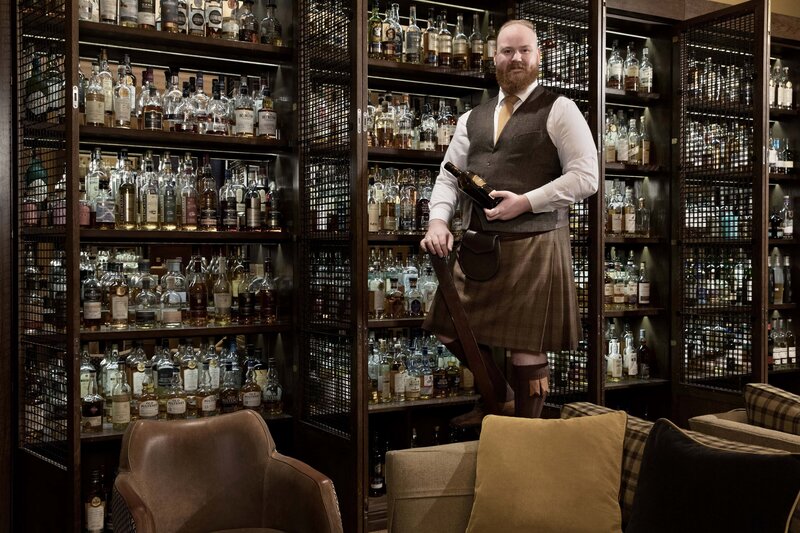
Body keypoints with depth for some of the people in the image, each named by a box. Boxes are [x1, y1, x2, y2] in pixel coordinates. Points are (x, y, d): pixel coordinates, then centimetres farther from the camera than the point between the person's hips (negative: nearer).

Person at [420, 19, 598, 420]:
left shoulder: (558, 110, -2)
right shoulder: (472, 119, 15)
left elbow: (586, 176, -9)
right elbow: (449, 176, 12)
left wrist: (525, 202, -18)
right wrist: (438, 221, -8)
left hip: (534, 246, -6)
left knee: (526, 348, 1)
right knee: (450, 328, 12)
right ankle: (501, 401, 36)